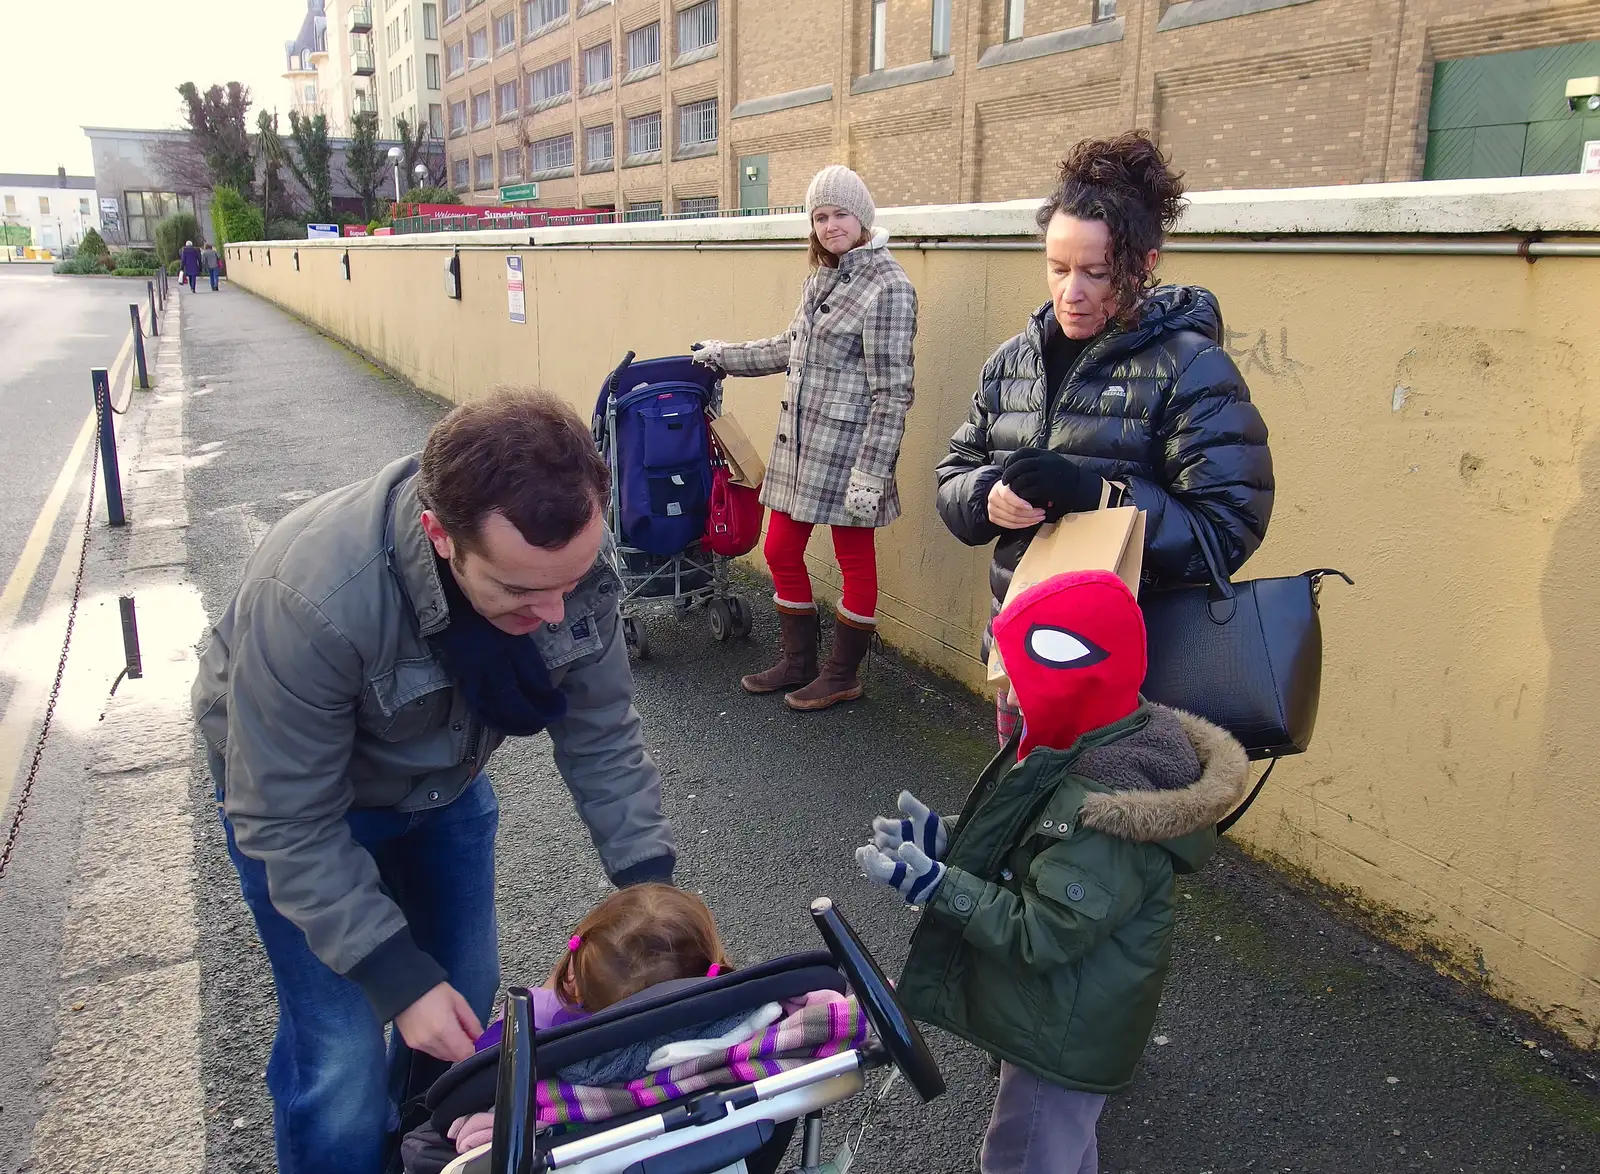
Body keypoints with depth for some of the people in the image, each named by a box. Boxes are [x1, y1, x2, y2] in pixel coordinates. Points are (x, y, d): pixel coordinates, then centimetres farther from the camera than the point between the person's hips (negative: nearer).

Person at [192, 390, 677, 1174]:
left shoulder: (566, 558, -27)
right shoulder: (312, 602, -41)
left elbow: (602, 736, -14)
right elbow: (291, 825, -29)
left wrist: (651, 888, -21)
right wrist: (399, 979, -28)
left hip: (445, 778, 4)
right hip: (300, 792, -4)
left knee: (466, 998, 14)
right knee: (343, 1057, -5)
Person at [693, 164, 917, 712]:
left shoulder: (888, 286, -13)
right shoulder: (820, 279, 12)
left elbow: (892, 391, -16)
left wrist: (871, 473, -19)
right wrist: (722, 355, 32)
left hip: (846, 447, -8)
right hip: (798, 441, 9)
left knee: (855, 560, 7)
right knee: (781, 550, 13)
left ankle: (842, 675, 22)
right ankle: (796, 662, 30)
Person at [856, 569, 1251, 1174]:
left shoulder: (1106, 812, -36)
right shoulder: (1099, 743, -6)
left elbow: (1040, 937, -30)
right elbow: (1028, 839, 7)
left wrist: (935, 885, -31)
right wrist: (944, 837, -6)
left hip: (1064, 1034, -9)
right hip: (1056, 1010, 9)